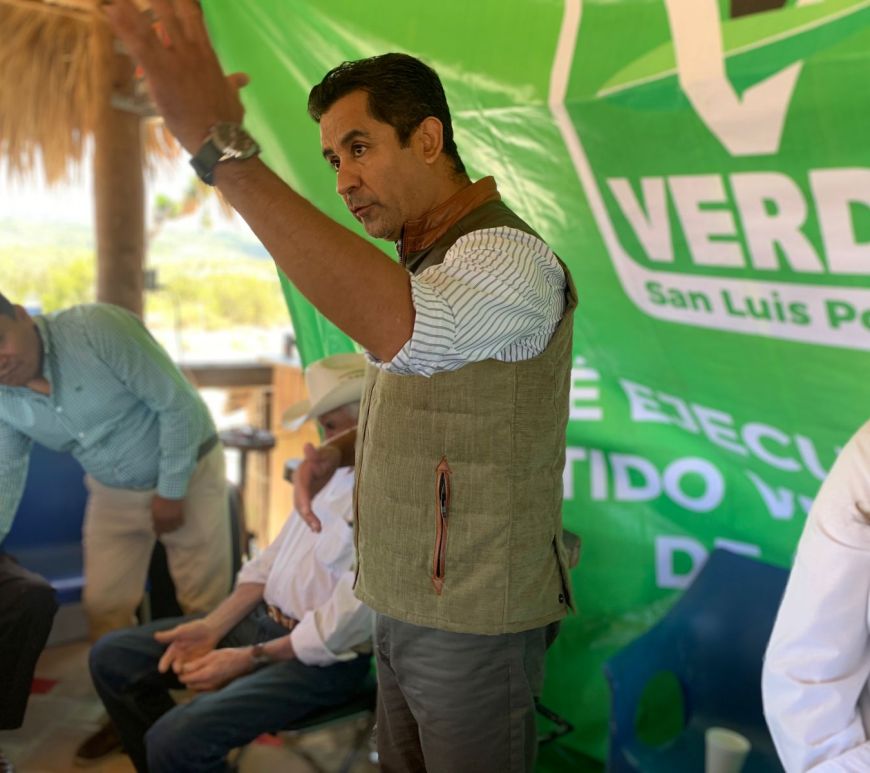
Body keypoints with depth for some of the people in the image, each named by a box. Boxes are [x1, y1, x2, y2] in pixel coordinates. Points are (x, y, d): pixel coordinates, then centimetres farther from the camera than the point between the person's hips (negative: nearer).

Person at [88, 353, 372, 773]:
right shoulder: (335, 468, 6)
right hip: (263, 618, 9)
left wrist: (250, 658, -13)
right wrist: (213, 626, 0)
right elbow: (274, 558, 11)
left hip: (322, 657, -9)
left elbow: (340, 630, -23)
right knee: (112, 657, 7)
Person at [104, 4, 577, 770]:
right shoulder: (425, 268, 9)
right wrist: (338, 450, 1)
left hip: (476, 626, -9)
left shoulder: (509, 259, -23)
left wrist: (224, 150, -48)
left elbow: (400, 333, -46)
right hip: (409, 607, 9)